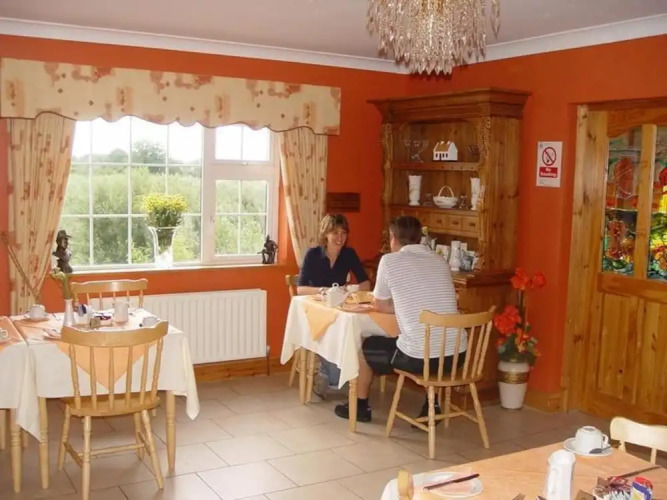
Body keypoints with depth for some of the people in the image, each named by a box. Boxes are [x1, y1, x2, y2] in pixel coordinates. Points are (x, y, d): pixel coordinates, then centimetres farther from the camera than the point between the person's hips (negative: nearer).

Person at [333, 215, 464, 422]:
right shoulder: (441, 262, 12)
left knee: (364, 347, 22)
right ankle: (431, 404, 35)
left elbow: (379, 305, 9)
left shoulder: (389, 260, -2)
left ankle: (361, 406, 37)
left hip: (418, 356, -5)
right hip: (456, 354, 5)